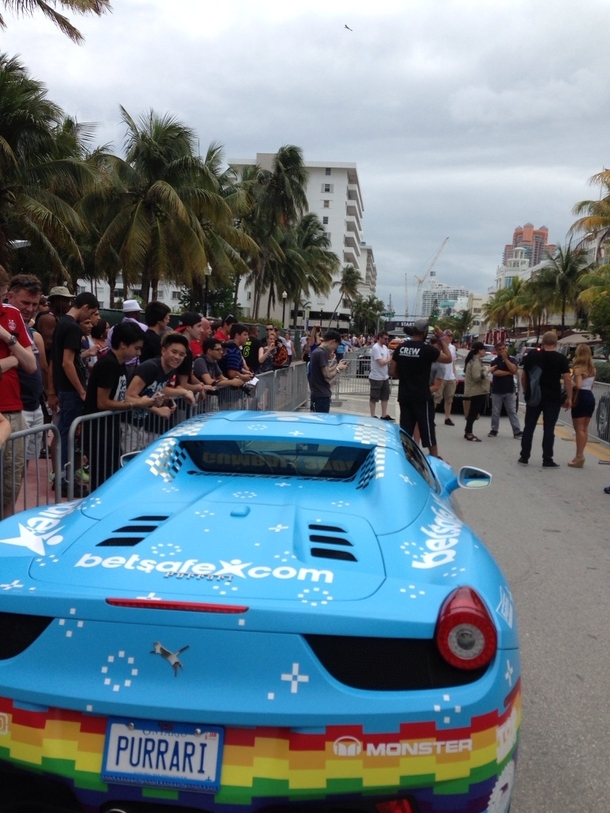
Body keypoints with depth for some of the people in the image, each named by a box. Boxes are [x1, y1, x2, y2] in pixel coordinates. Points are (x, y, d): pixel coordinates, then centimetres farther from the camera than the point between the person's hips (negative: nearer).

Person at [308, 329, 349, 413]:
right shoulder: (321, 353, -16)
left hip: (317, 394, 10)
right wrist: (338, 369, -4)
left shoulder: (317, 351, 13)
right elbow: (327, 377, -19)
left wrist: (337, 366, 13)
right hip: (321, 395, -10)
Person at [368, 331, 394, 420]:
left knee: (385, 396, 14)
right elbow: (382, 362, -23)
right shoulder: (375, 348, -18)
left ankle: (384, 415, 23)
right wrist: (390, 359, -7)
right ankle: (372, 416, 10)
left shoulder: (385, 347, 10)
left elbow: (389, 359, 9)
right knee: (374, 398, 2)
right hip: (376, 377, -9)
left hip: (385, 376, 9)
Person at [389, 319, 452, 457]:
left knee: (405, 429, 11)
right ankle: (435, 458, 11)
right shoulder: (427, 349, -13)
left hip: (404, 396, 5)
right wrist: (441, 338, 2)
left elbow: (392, 372, 6)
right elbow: (448, 358, -2)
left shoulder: (400, 348, 3)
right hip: (422, 397, -5)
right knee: (427, 428, 4)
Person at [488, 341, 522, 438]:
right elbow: (495, 372, -18)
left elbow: (514, 370, -14)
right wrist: (509, 373, -11)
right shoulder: (494, 360, -2)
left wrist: (505, 358, -14)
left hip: (509, 390, 1)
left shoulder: (512, 359, 3)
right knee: (495, 412, 6)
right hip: (497, 391, 0)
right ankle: (494, 430, 16)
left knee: (512, 412, 2)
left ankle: (517, 431, 1)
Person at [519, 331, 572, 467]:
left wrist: (526, 391, 20)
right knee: (549, 429, 2)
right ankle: (547, 460, 3)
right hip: (552, 399, -2)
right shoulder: (561, 358, -5)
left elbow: (523, 376, 9)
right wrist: (569, 398, -3)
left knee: (529, 427, 9)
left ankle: (524, 457, 11)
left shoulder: (531, 355, 4)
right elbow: (567, 379, -10)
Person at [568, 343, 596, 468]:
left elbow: (578, 385, -22)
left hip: (581, 397, -7)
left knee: (579, 429, -3)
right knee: (584, 428, 13)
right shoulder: (592, 368, 10)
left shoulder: (578, 368, -12)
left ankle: (579, 457, -3)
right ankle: (580, 455, 18)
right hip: (590, 397, 7)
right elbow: (591, 385, 10)